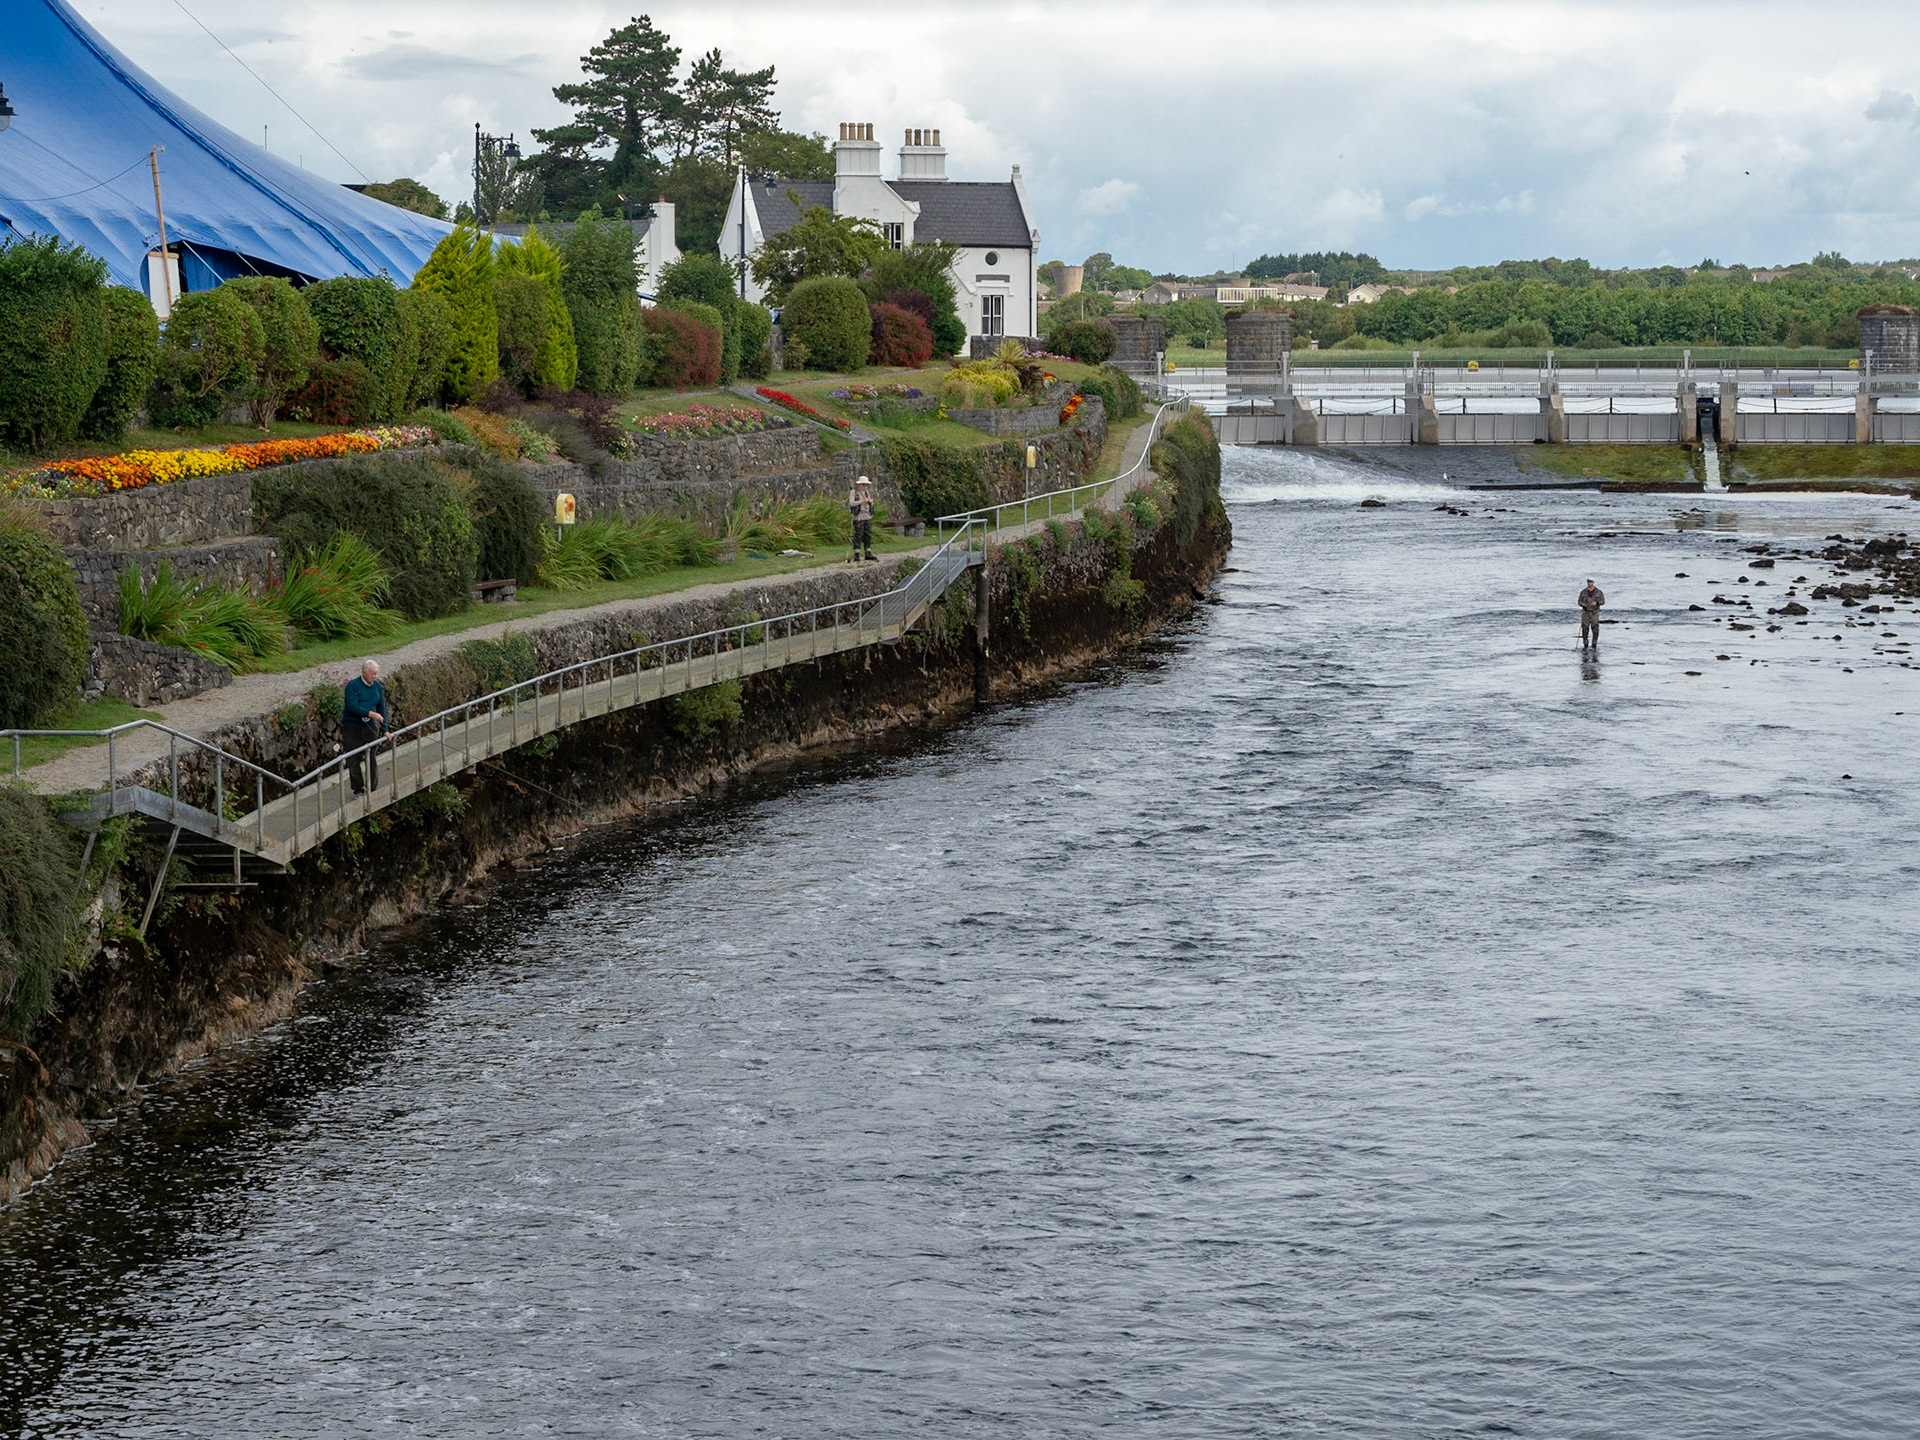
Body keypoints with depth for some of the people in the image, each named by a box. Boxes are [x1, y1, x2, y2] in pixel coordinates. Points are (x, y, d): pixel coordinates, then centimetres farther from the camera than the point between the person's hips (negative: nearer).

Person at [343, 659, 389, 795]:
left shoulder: (377, 687, 8)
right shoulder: (353, 685, -10)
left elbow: (381, 708, 13)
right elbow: (352, 706, -20)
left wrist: (385, 730, 9)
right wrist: (370, 713, -27)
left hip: (370, 727, 5)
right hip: (351, 727, -5)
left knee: (372, 758, 5)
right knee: (353, 760, -1)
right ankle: (358, 788, 6)